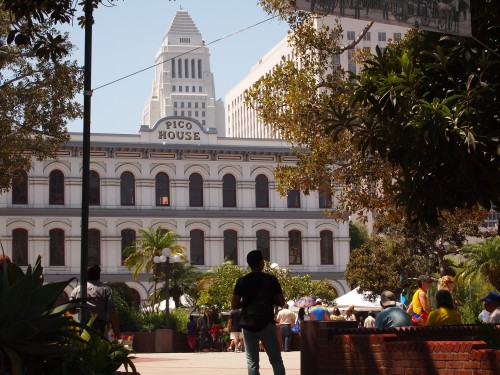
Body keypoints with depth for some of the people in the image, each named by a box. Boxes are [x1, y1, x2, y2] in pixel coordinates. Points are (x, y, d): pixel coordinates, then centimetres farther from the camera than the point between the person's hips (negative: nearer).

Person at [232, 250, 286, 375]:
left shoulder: (242, 281, 3)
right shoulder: (271, 279, -1)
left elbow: (234, 305, 0)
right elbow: (281, 302, 1)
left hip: (248, 325, 2)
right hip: (266, 324, -2)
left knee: (252, 362, 5)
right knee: (276, 360, 5)